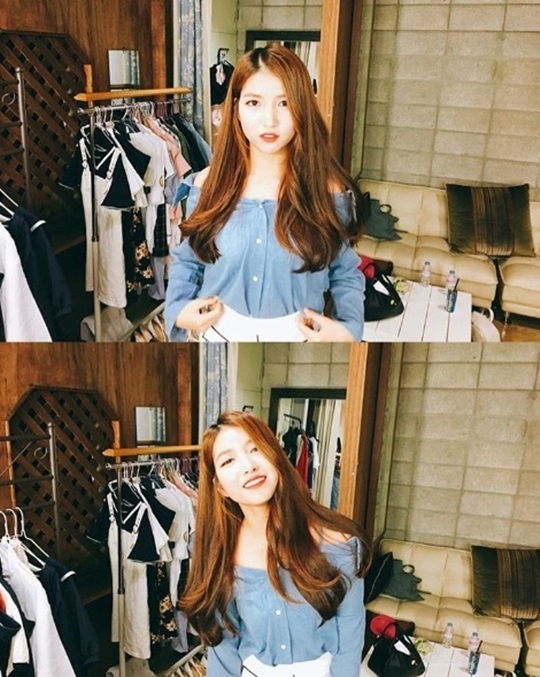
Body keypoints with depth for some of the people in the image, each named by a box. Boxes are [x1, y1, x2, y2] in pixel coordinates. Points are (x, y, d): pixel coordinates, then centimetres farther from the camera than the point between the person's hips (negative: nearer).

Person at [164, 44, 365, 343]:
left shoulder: (329, 191, -11)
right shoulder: (208, 184, -7)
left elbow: (346, 273, -2)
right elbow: (187, 260, 5)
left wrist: (349, 329, -18)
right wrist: (177, 309, -12)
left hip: (298, 336, -1)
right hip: (219, 332, 1)